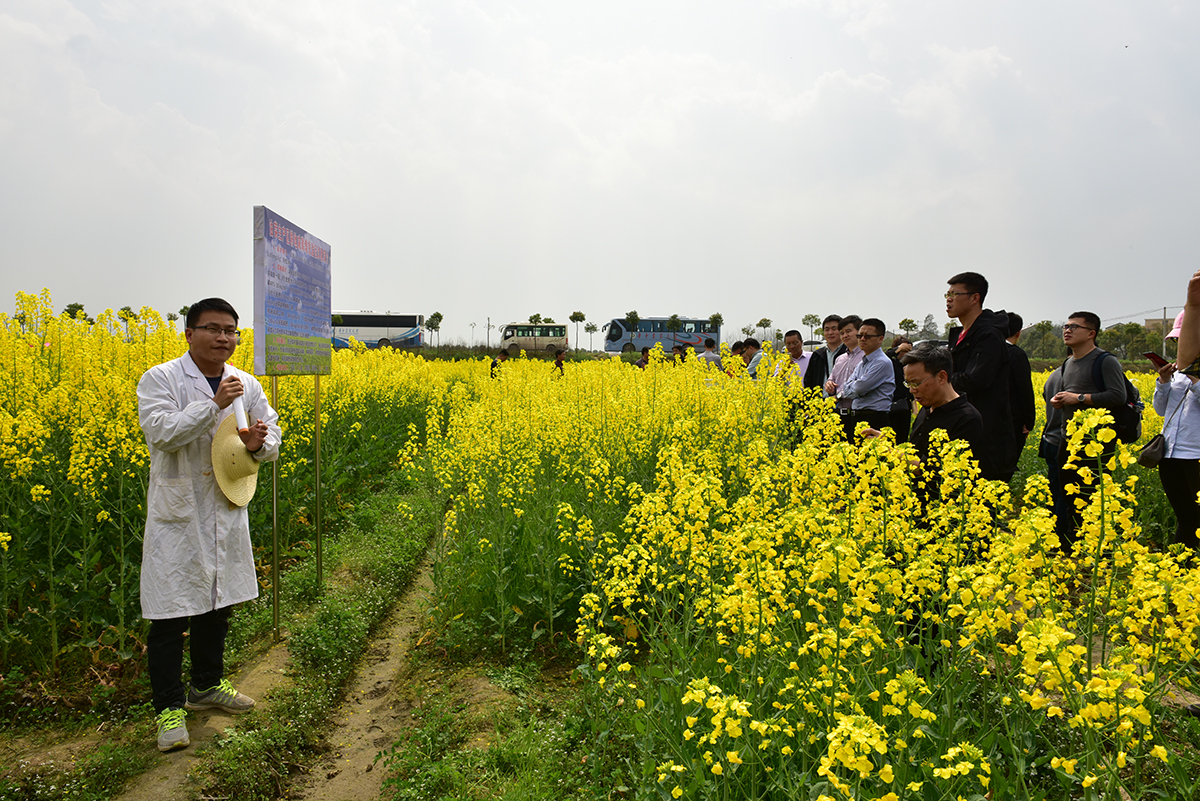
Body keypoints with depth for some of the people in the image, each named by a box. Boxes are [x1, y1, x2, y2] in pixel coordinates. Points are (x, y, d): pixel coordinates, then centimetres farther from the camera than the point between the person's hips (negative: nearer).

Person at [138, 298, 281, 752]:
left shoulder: (247, 385, 6)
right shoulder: (159, 380, -9)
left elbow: (273, 434, 10)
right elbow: (162, 432, -22)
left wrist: (257, 445, -13)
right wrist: (215, 404, -26)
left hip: (227, 513, 6)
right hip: (178, 515, -5)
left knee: (217, 605, 18)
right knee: (170, 613, 0)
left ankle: (207, 686, 36)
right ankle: (170, 708, 13)